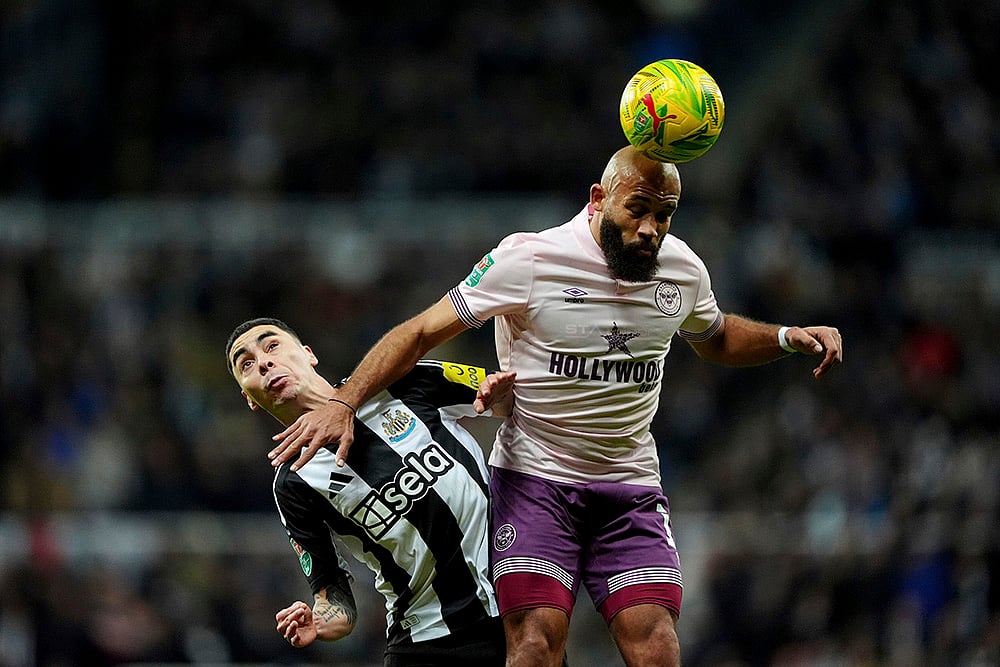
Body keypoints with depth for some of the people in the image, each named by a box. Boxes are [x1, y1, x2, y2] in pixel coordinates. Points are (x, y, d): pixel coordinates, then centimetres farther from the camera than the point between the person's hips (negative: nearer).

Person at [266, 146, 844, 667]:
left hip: (632, 485, 4)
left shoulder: (683, 268, 4)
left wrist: (787, 338, 9)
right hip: (534, 479, -4)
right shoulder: (529, 259, -12)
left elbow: (716, 339, 28)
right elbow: (421, 333, -8)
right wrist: (342, 405, -18)